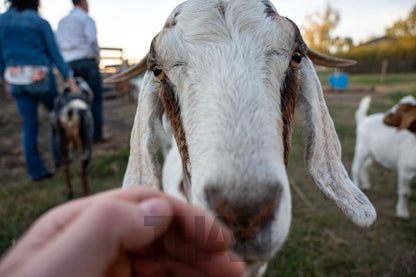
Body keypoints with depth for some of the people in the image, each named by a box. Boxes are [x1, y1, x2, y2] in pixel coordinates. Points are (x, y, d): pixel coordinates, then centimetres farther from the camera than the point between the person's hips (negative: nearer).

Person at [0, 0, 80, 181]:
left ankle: (36, 170, 11)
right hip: (41, 78, -4)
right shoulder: (40, 22, -6)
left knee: (29, 126, 7)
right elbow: (55, 54, -8)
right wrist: (70, 81, -5)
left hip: (16, 80, 4)